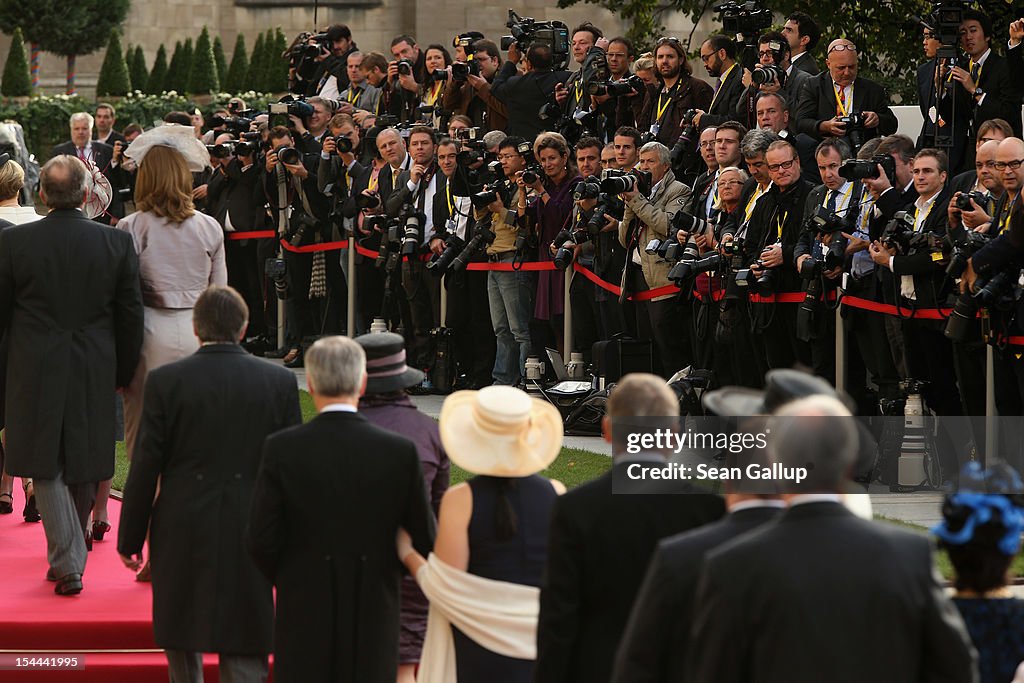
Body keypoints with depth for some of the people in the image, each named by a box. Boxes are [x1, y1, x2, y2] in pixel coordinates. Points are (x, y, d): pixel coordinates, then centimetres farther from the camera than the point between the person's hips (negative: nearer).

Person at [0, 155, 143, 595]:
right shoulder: (117, 244, -5)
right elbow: (130, 316, 2)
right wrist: (123, 372, 14)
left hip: (36, 370, -2)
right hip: (95, 372, 2)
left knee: (46, 468, 4)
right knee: (84, 464, 15)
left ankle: (68, 563, -4)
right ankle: (69, 555, 29)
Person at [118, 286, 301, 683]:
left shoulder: (165, 381, -7)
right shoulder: (279, 382, -3)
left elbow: (145, 467, -5)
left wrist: (130, 539, 5)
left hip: (182, 532, -1)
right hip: (250, 538, 1)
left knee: (181, 638, 17)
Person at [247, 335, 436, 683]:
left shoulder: (281, 449, -10)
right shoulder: (401, 452, -8)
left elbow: (261, 540, -8)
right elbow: (424, 541, -2)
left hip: (304, 613, -1)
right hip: (373, 612, 1)